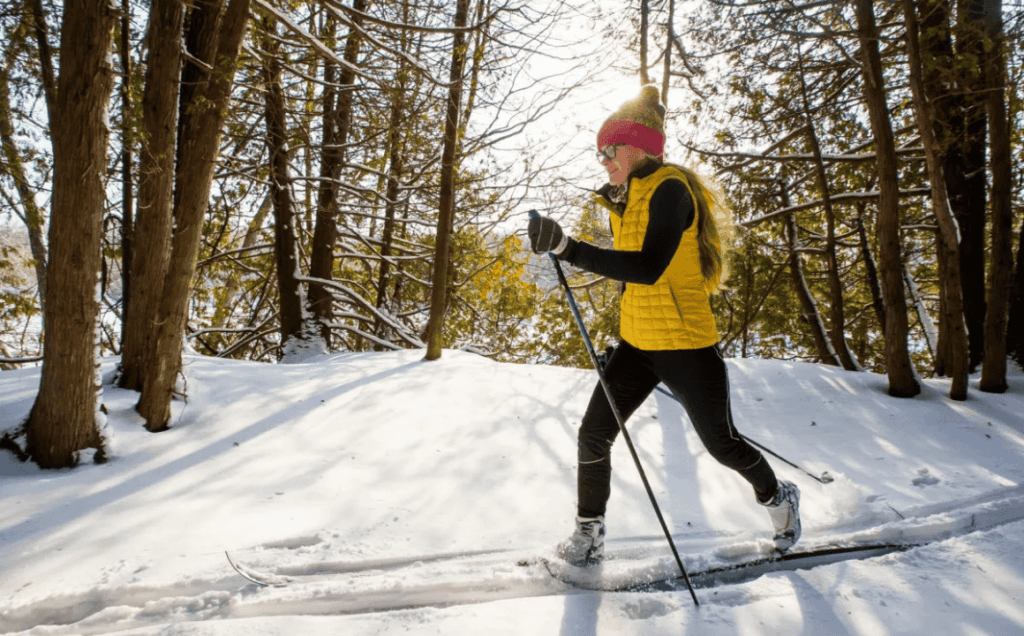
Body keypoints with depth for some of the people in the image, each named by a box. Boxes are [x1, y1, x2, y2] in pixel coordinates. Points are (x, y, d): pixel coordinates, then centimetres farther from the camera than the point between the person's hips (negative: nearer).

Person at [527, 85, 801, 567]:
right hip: (636, 344, 8)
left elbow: (648, 268, -31)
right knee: (593, 434, -2)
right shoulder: (627, 201, 12)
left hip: (685, 346, -7)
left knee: (721, 443, 10)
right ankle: (588, 534, 14)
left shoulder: (670, 189, -17)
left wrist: (568, 248, -37)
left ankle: (778, 497, 39)